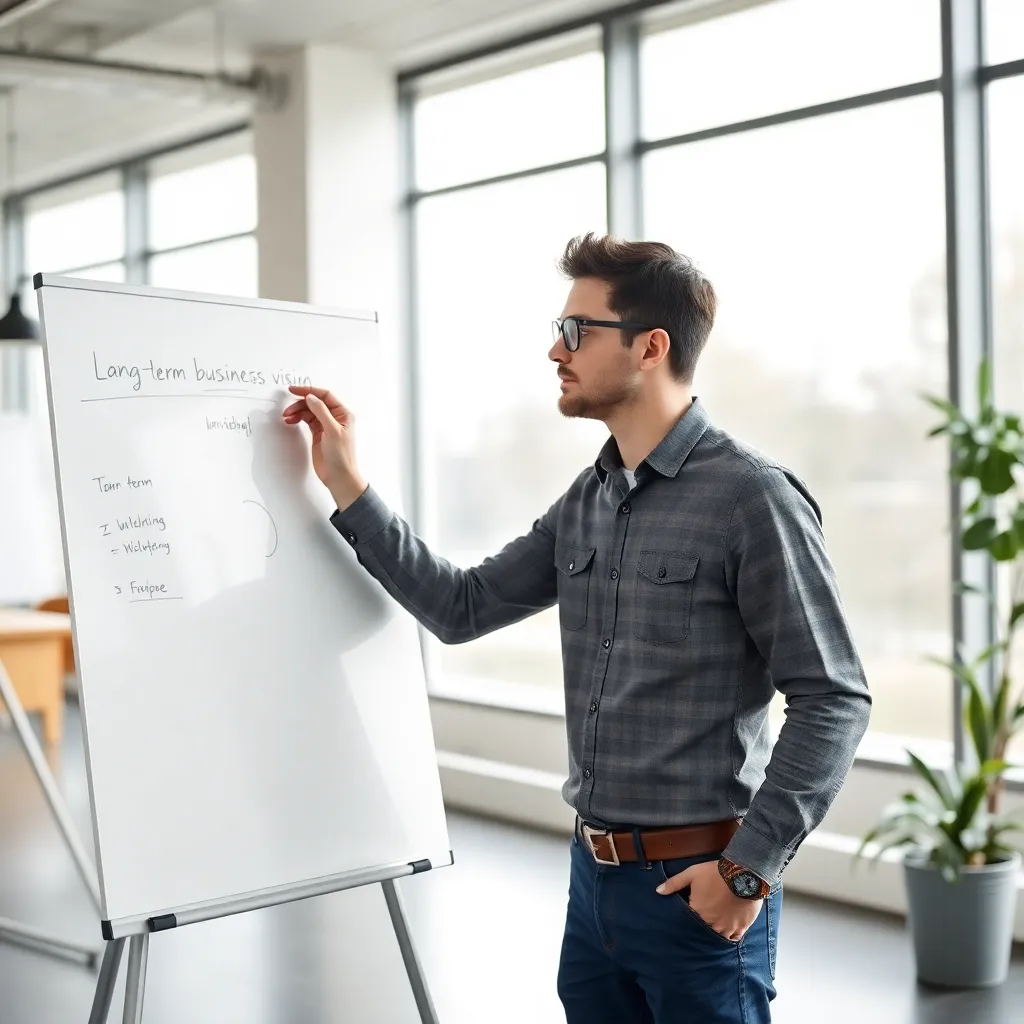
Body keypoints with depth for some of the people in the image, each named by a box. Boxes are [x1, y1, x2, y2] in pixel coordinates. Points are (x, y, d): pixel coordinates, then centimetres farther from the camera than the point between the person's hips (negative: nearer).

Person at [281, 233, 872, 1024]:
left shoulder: (751, 497, -14)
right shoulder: (588, 501, 9)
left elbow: (834, 700, -15)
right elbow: (463, 609, 14)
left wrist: (752, 867, -16)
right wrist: (347, 486, 10)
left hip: (699, 889, -7)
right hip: (596, 873, 7)